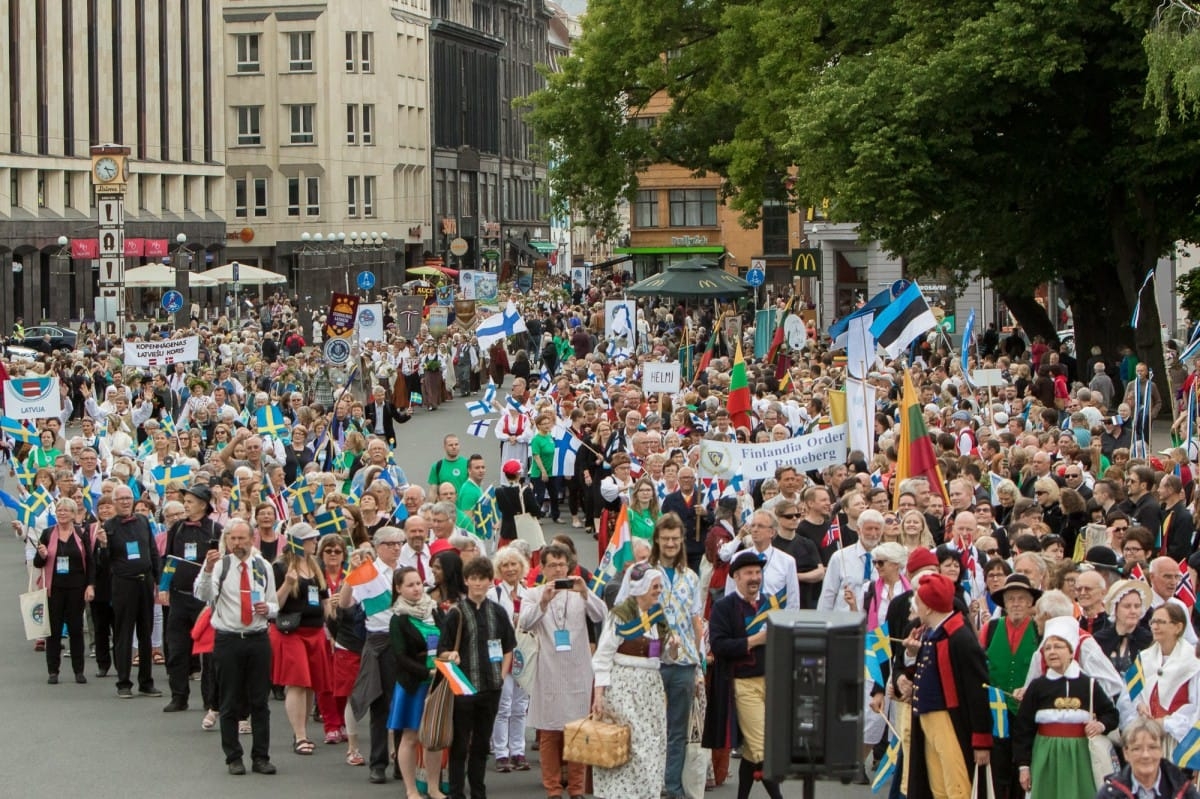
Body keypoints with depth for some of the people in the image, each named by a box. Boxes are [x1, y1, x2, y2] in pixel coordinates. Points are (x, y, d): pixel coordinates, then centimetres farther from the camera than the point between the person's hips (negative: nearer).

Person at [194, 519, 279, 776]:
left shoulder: (263, 567, 9)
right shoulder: (219, 565, -2)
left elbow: (274, 605, 15)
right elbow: (203, 596, -20)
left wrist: (268, 608, -8)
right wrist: (208, 569, -37)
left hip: (258, 639, 3)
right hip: (228, 641, -3)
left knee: (260, 702, 5)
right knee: (230, 703, 4)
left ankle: (261, 757, 12)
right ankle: (233, 757, 12)